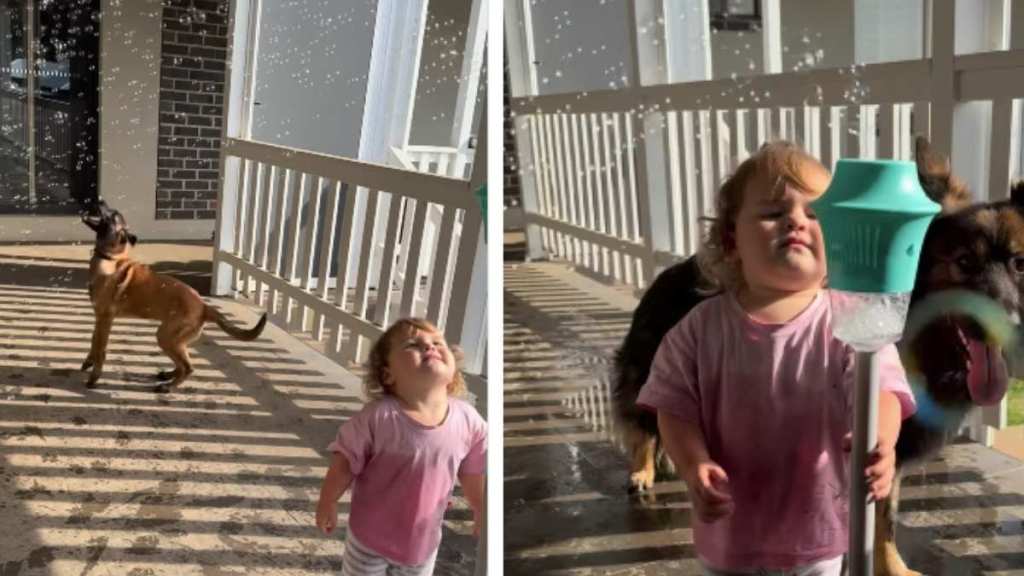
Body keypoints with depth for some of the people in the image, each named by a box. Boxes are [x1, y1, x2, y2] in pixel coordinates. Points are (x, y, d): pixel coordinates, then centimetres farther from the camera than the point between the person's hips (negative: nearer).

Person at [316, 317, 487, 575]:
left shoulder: (468, 420, -18)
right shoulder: (378, 417, -29)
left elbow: (473, 472, -1)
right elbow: (345, 462, -15)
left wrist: (482, 515, 11)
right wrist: (327, 504, -5)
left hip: (423, 540, 3)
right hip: (371, 535, -3)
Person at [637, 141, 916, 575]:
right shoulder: (702, 327, -11)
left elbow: (879, 390, -25)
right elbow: (676, 408, -9)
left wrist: (879, 441, -47)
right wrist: (695, 467, -26)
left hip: (816, 526, -1)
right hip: (731, 527, 1)